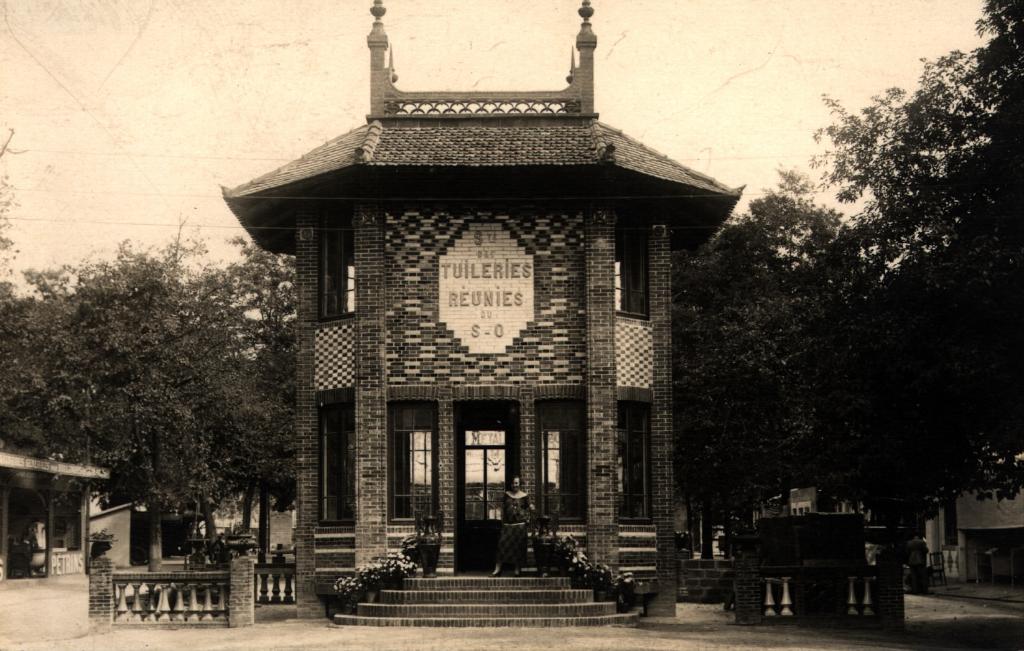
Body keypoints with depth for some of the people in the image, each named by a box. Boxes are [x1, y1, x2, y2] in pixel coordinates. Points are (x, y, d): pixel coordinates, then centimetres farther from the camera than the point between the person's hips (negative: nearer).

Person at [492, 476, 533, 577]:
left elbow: (528, 509, 11)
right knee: (502, 544, -5)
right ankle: (497, 569, -2)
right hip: (507, 524, 2)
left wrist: (531, 508, -10)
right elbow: (502, 508, 13)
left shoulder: (524, 496, 5)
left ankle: (517, 569, 10)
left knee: (518, 546, 0)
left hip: (520, 524, -2)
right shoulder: (507, 495, 11)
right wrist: (502, 520, 7)